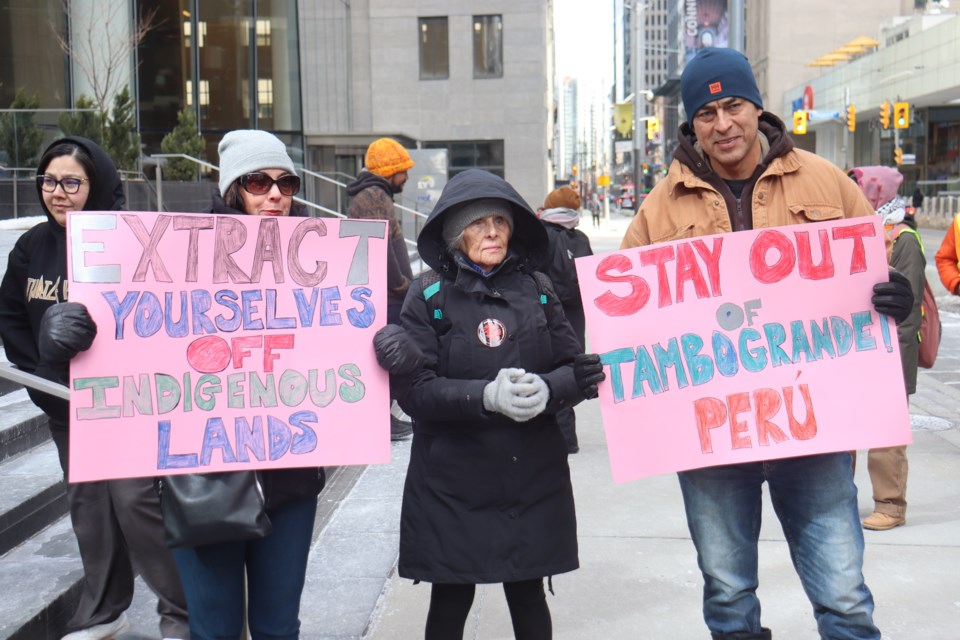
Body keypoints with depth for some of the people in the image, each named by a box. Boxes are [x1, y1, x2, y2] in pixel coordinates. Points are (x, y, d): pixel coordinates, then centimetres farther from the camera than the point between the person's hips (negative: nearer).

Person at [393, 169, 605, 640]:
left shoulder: (536, 289, 5)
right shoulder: (429, 295, -3)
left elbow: (577, 369, 3)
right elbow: (414, 390, -11)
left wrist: (546, 390, -19)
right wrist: (487, 397, -26)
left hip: (532, 478, 2)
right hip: (452, 481, -2)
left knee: (529, 596, 13)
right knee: (450, 600, 10)